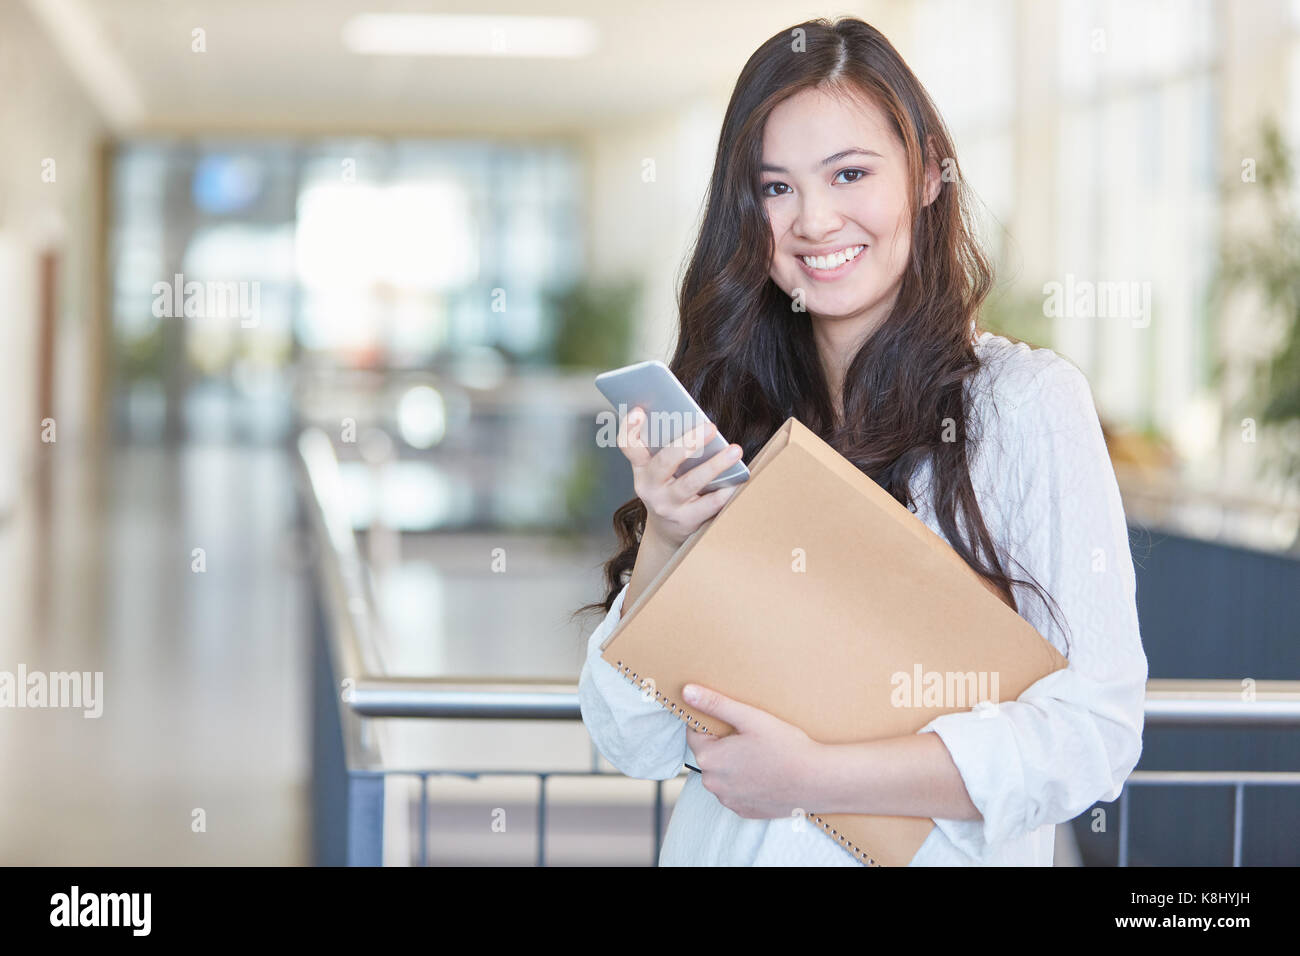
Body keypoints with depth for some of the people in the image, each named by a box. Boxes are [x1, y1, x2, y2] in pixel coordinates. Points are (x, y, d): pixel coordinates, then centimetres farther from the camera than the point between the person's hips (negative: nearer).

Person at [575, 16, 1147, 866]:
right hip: (724, 846, 3)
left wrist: (814, 775, -14)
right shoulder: (728, 417, 7)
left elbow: (1094, 732, -9)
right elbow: (638, 746, 5)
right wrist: (663, 541, -10)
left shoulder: (1026, 399, -4)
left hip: (932, 852, -2)